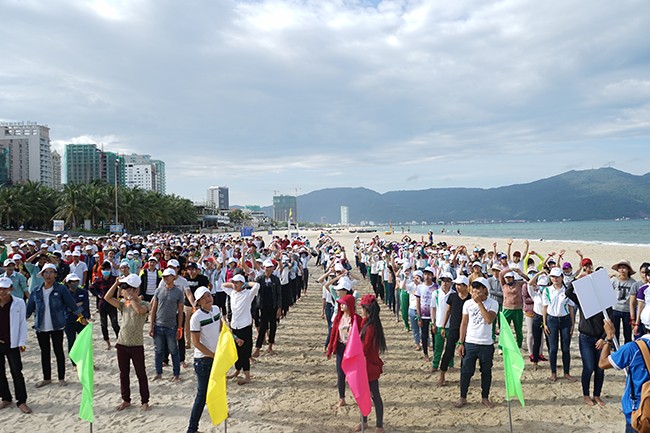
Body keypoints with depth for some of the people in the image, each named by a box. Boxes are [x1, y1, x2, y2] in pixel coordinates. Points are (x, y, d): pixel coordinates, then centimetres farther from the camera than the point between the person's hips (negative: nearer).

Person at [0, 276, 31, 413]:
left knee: (17, 373, 1)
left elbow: (22, 323, -2)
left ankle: (21, 401, 9)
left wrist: (22, 342, -6)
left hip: (12, 344, -3)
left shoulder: (19, 303, -5)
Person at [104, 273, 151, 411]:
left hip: (137, 345, -5)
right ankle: (126, 400, 30)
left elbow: (139, 310, -32)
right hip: (122, 344, 5)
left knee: (141, 374, 5)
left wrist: (130, 297, -23)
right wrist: (116, 283, -9)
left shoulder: (144, 304, -8)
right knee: (123, 373, 15)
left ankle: (145, 401, 17)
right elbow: (107, 298, -2)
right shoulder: (123, 304, 7)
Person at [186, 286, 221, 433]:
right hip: (203, 359, -7)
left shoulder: (216, 309, -2)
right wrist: (213, 355, -17)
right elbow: (196, 342, -19)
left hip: (217, 355, 7)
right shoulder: (196, 317, -22)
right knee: (202, 394, -3)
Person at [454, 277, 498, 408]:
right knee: (466, 371, 4)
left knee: (486, 371, 11)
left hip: (486, 344, -1)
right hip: (470, 343, 1)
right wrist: (461, 343, 1)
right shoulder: (468, 304, 1)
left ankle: (485, 397, 27)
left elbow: (489, 320, -22)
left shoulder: (493, 303, -5)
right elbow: (464, 324, 5)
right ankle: (462, 397, 17)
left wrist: (479, 303, -22)